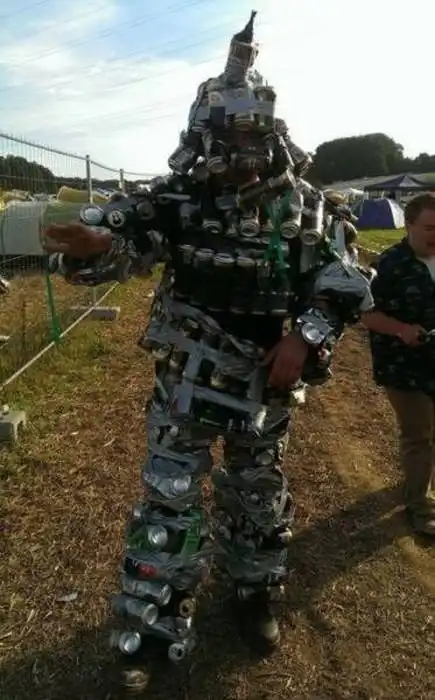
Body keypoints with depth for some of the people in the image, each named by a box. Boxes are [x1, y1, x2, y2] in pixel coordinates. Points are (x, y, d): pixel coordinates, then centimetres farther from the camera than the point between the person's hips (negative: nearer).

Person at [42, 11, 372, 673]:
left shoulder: (302, 204, -5)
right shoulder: (176, 197, -8)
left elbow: (341, 282, -1)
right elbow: (126, 237, -20)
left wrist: (307, 337, -16)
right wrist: (93, 243, -44)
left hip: (263, 378, 2)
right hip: (187, 374, -1)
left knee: (258, 492, 17)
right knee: (168, 491, 7)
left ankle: (255, 593, 43)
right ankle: (157, 608, 31)